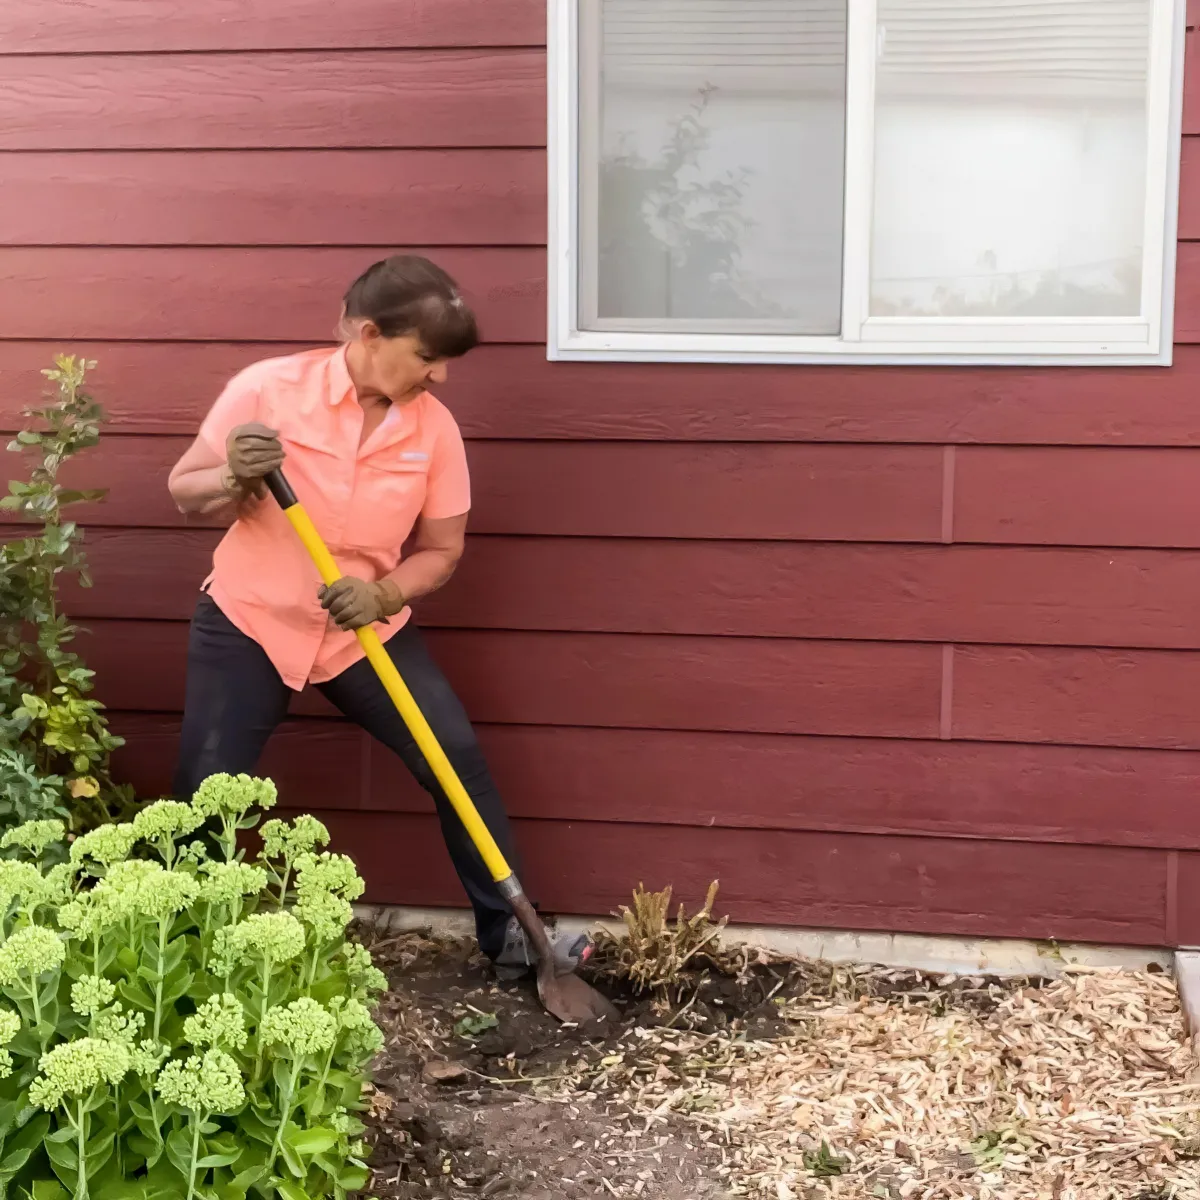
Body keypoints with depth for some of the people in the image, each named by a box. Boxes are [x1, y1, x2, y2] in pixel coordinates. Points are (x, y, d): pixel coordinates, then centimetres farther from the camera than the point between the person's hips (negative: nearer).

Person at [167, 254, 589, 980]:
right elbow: (184, 490, -6)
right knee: (204, 800, -3)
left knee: (460, 759, -5)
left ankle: (510, 934, 9)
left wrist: (384, 594, -21)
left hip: (367, 631, 2)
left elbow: (442, 551, -1)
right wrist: (235, 478, -29)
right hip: (247, 622, -2)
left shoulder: (434, 428, -8)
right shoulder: (269, 389, -15)